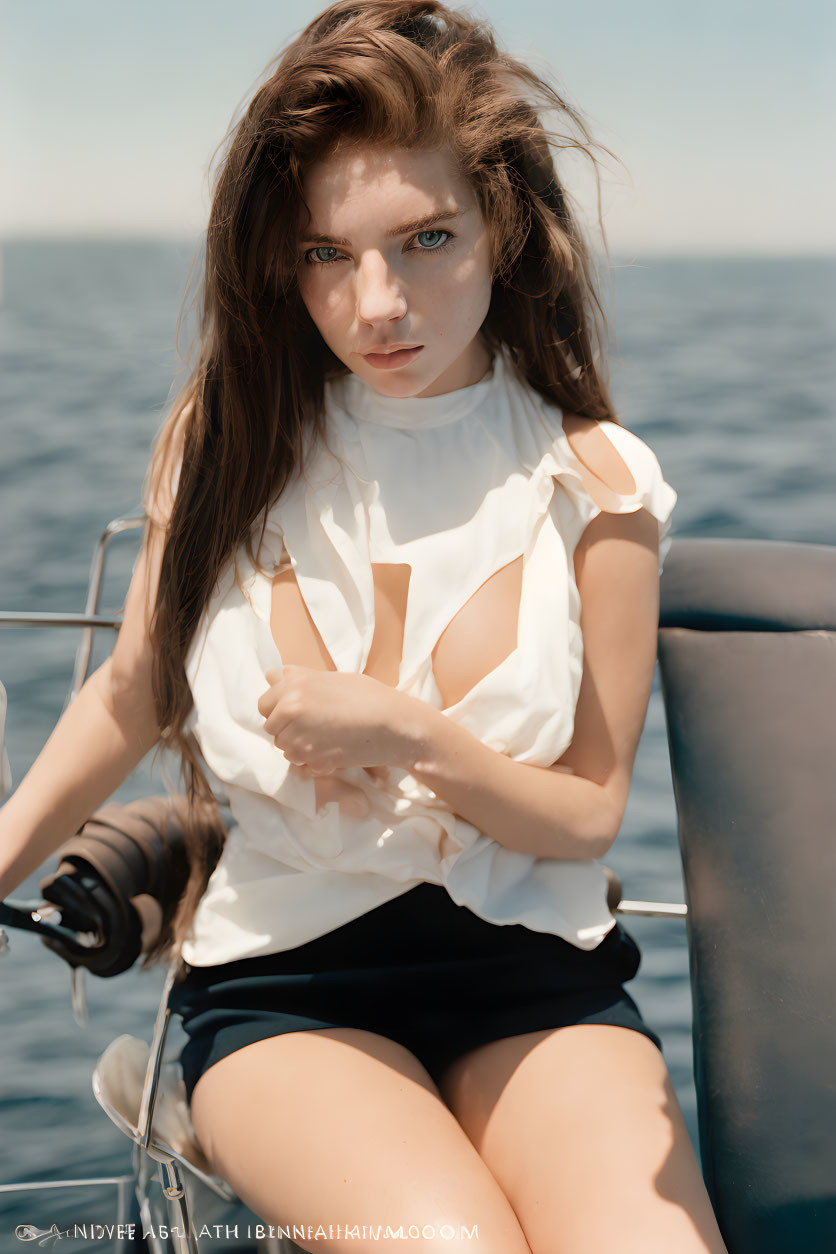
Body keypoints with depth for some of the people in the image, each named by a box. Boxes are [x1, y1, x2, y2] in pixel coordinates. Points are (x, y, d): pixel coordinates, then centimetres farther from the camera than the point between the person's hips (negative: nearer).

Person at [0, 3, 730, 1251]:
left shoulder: (594, 484, -4)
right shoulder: (227, 435, 0)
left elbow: (590, 817, 1)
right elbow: (131, 696, 14)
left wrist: (414, 737, -15)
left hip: (533, 971, 0)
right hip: (279, 977, 0)